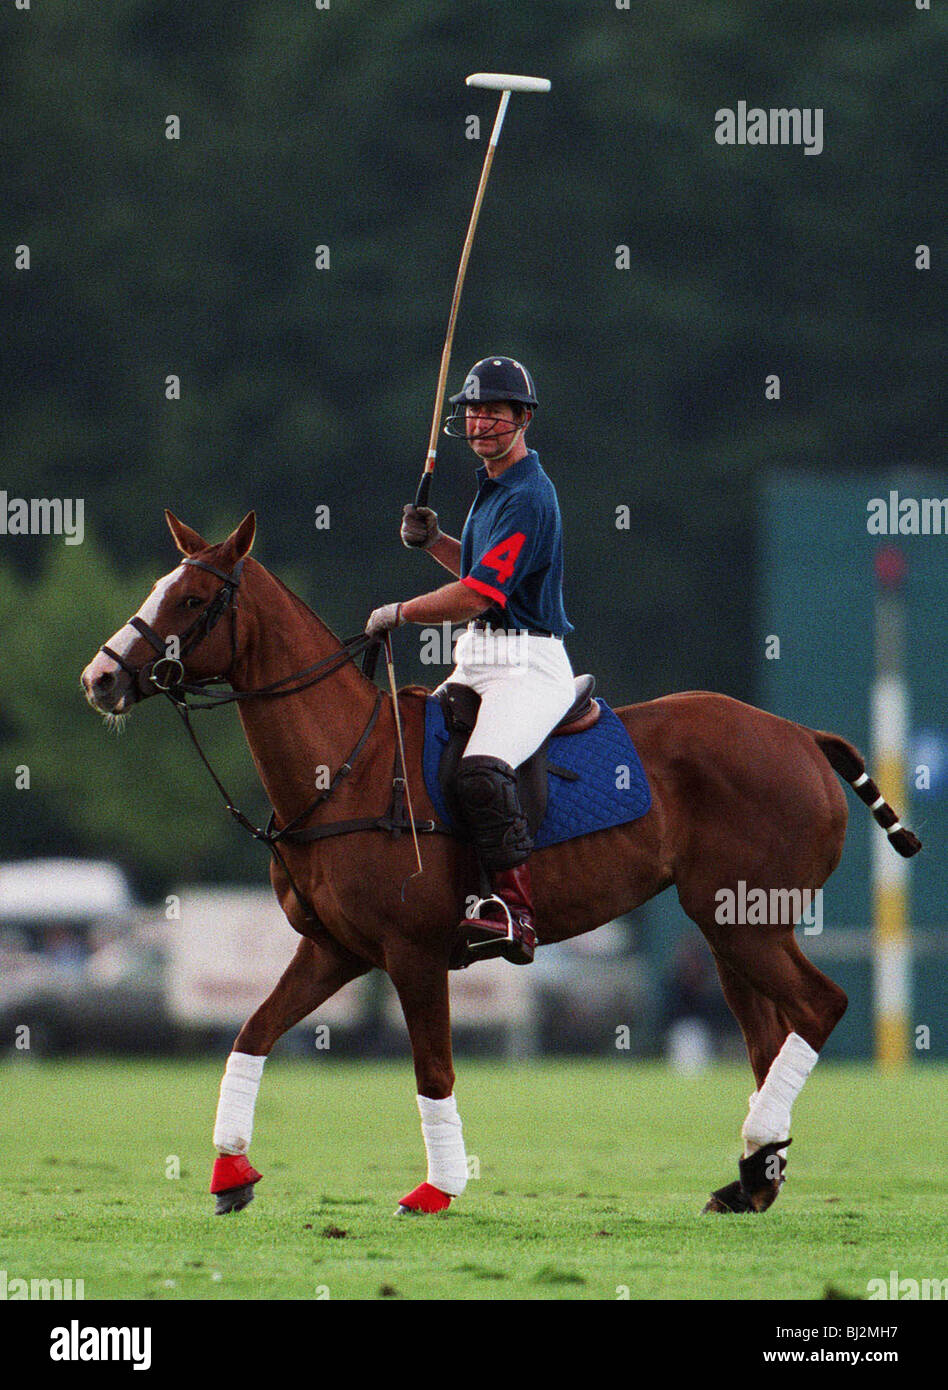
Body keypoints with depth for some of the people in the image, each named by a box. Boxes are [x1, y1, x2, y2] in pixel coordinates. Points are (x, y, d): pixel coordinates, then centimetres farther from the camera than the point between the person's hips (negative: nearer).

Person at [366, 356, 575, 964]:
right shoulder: (493, 485, 18)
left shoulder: (528, 497, -15)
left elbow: (477, 596, -20)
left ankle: (516, 913, -37)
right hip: (475, 663, 11)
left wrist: (399, 613, -7)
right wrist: (433, 540, 13)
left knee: (481, 770, -33)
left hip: (529, 664, -11)